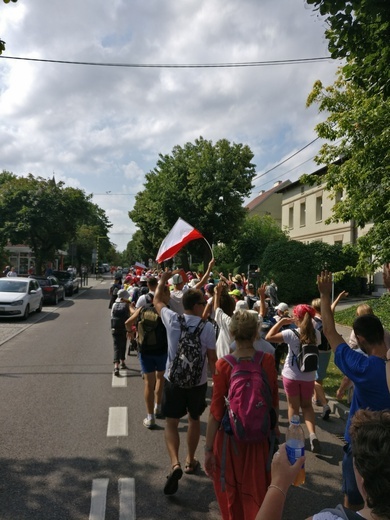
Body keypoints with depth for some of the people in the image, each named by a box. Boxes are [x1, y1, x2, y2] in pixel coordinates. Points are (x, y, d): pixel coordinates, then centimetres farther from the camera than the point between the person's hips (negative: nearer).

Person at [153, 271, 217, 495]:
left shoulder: (172, 319, -10)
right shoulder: (207, 327, -15)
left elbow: (157, 301, 8)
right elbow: (212, 359, -10)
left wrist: (163, 280, 22)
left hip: (173, 380, 0)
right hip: (198, 382, 0)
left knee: (172, 423, 10)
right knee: (195, 420, 22)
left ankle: (175, 464, -10)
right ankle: (191, 461, 37)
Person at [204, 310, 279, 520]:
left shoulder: (223, 365, -19)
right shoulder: (268, 361, -11)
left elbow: (216, 412, -15)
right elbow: (275, 404, -1)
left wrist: (208, 449, -5)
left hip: (230, 437, -2)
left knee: (231, 493, 23)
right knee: (256, 494, 23)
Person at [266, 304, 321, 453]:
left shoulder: (291, 334, -20)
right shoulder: (316, 334, -9)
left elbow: (268, 337, -20)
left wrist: (281, 322, -14)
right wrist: (309, 323, 9)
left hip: (291, 375, -3)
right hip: (309, 375, 3)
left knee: (293, 406, 14)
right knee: (307, 405, 19)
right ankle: (312, 434, 0)